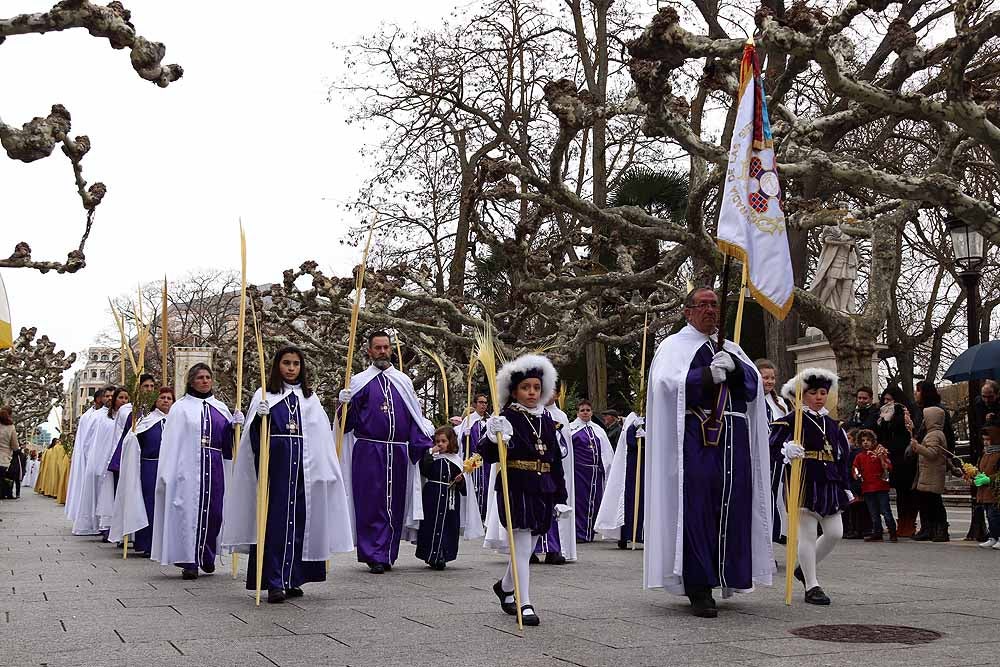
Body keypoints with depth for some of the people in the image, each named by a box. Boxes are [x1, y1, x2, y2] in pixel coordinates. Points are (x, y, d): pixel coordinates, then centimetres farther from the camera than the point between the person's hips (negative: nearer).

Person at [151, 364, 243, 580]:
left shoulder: (221, 408, 15)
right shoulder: (181, 408, 4)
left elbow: (227, 440, 17)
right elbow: (171, 441, -1)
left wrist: (235, 426, -4)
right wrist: (168, 474, -8)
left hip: (214, 468, 4)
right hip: (188, 467, -4)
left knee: (212, 511, 6)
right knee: (189, 511, -5)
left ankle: (207, 557, 21)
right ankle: (188, 562, 0)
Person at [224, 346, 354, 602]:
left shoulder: (310, 398, 14)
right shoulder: (265, 395, 4)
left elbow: (321, 437, 15)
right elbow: (255, 437, -3)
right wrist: (260, 417, -22)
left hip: (303, 467, 3)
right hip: (275, 467, -3)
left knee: (299, 521, 4)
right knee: (275, 522, -5)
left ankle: (292, 580, 14)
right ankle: (275, 583, -2)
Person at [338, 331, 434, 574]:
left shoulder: (404, 381, 13)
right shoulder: (359, 381, 4)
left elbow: (415, 417, 14)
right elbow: (349, 420, 0)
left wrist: (426, 445, 5)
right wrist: (345, 404, -20)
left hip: (398, 452, 3)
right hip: (368, 452, -3)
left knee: (394, 503, 6)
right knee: (371, 503, -5)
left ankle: (387, 554, 16)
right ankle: (374, 556, 0)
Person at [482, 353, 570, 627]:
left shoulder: (547, 421, 11)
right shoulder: (507, 419, -6)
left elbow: (556, 461, 14)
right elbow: (489, 456, -12)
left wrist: (560, 497, 13)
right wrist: (493, 439, -33)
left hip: (542, 491, 6)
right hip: (515, 489, -6)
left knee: (527, 547, 14)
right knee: (521, 546, -8)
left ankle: (505, 586, 37)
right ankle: (525, 605, -2)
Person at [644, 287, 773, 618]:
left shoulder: (731, 349, 23)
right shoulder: (674, 346, 7)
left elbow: (754, 383, 9)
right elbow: (666, 383, -10)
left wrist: (733, 366, -10)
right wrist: (707, 374, -17)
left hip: (734, 440, 5)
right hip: (694, 438, -5)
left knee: (732, 505, 3)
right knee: (697, 507, -9)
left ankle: (727, 577, 15)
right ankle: (698, 589, -8)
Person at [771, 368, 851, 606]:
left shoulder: (833, 425, 16)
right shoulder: (791, 421, -4)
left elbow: (843, 457, 19)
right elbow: (773, 446, -11)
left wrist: (846, 488, 17)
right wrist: (787, 451, -31)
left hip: (829, 484, 7)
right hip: (805, 483, -6)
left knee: (835, 533, 6)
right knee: (808, 534, -3)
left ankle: (805, 568, 28)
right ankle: (812, 586, 5)